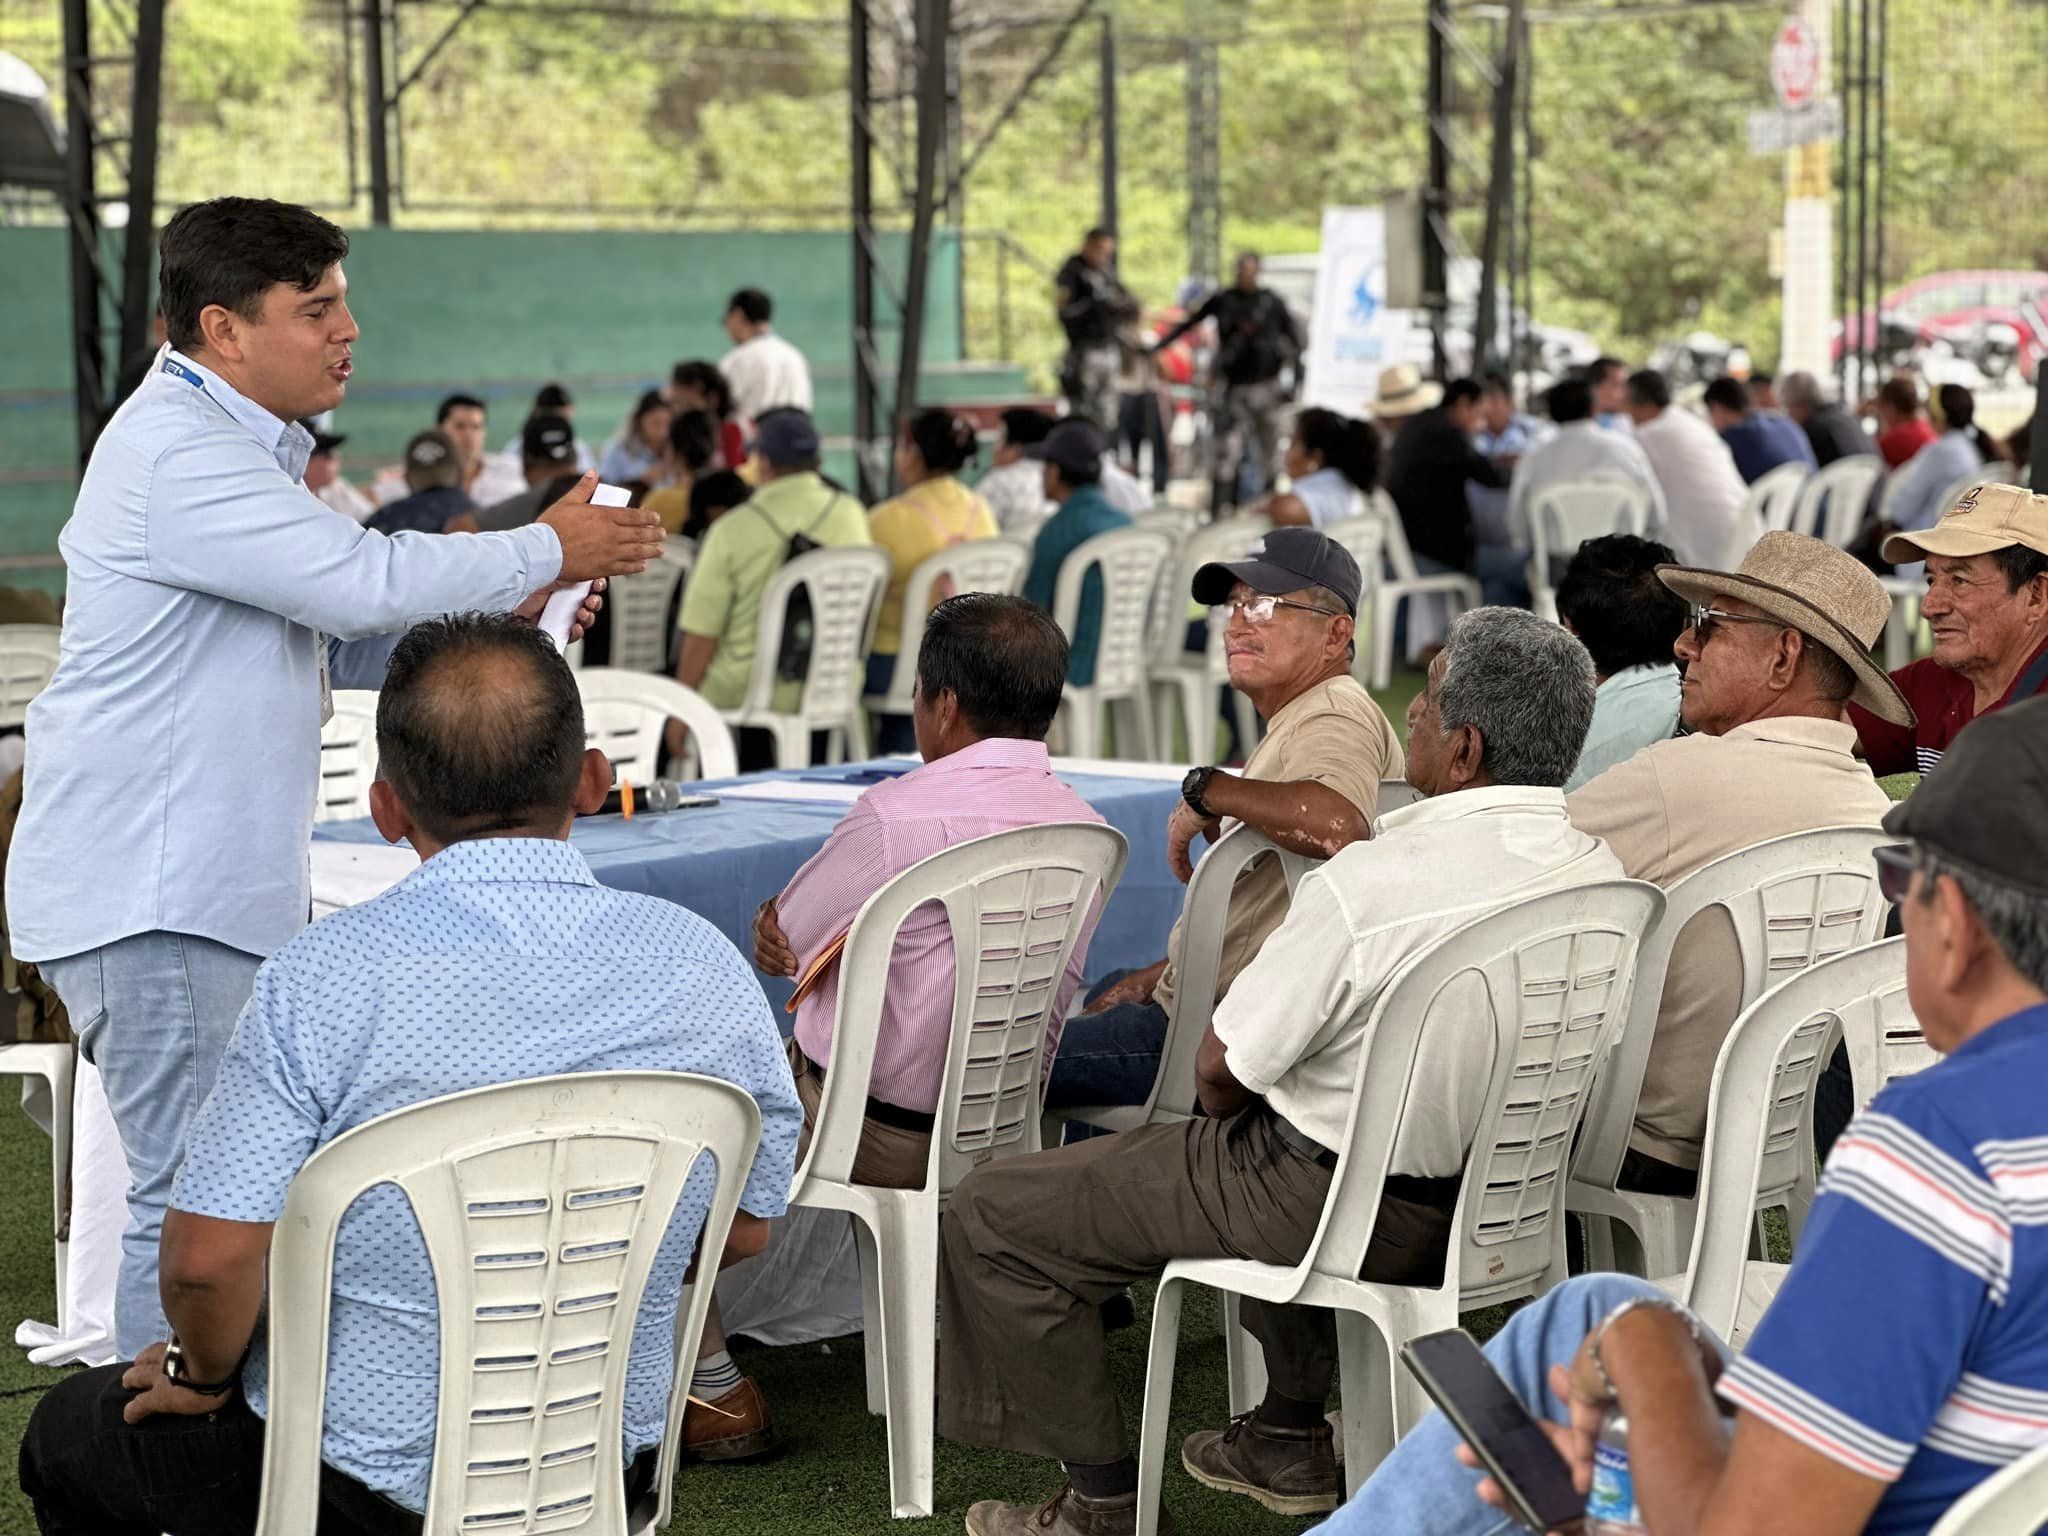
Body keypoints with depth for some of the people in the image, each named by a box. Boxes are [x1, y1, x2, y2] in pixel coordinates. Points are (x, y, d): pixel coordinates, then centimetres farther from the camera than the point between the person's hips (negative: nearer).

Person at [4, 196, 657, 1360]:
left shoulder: (238, 448, 19)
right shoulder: (179, 454, -17)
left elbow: (328, 640, 23)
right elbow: (360, 580, -25)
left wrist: (500, 615, 8)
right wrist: (545, 552, -11)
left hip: (223, 891, 11)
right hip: (153, 904, -11)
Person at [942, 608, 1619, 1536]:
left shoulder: (1367, 884, -29)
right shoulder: (1601, 865, -7)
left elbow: (1224, 1071, -19)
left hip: (1340, 1206, -8)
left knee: (992, 1216, 4)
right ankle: (1290, 1441, 42)